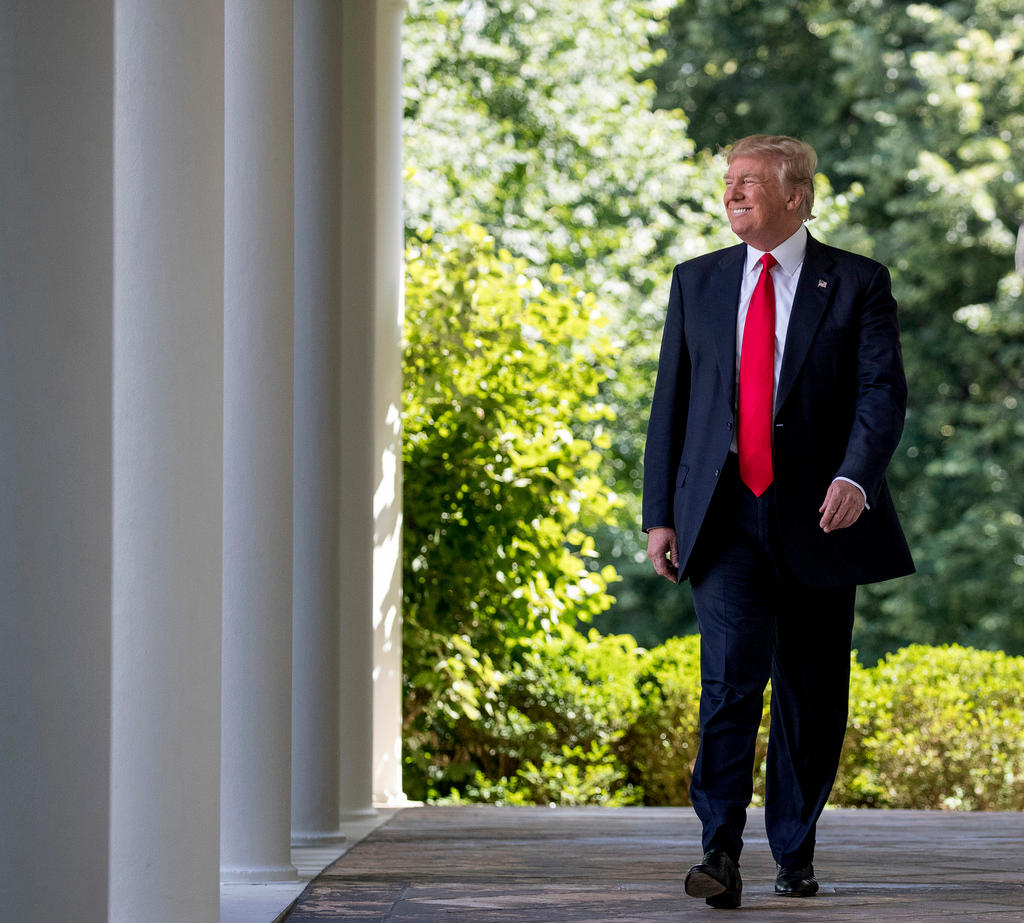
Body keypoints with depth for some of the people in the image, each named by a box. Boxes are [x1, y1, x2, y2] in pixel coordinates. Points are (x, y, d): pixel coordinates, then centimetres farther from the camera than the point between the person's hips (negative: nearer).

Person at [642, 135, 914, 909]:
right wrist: (660, 512, 6)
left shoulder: (857, 285, 2)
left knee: (813, 694, 6)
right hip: (726, 520, 1)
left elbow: (884, 390, -8)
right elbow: (670, 401, 12)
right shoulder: (697, 282, 11)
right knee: (732, 673, -16)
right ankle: (721, 851, -19)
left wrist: (855, 475, -26)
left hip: (818, 521, 0)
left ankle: (795, 854, 19)